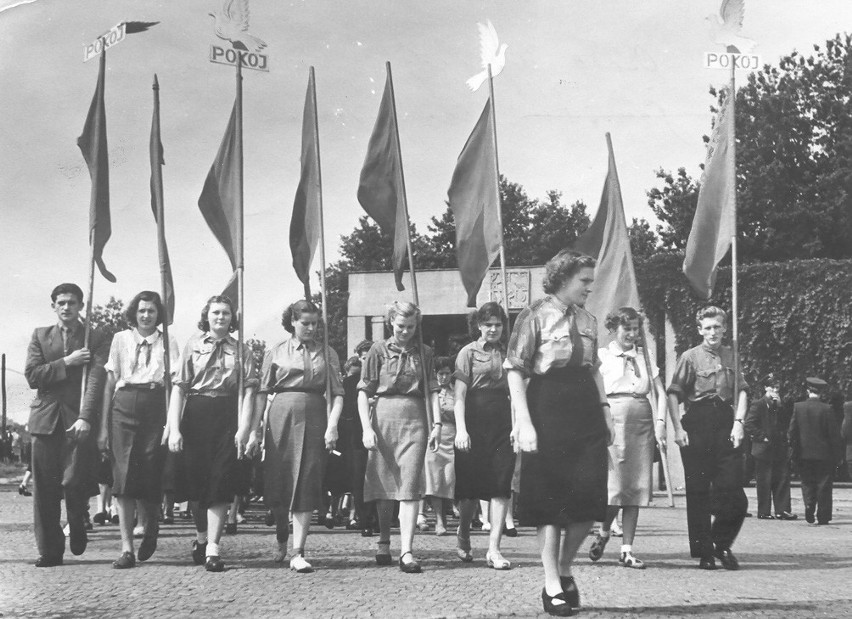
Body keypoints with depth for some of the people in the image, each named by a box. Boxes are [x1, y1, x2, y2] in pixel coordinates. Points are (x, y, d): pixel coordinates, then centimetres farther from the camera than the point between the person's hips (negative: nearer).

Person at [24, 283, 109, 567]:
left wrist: (85, 418, -20)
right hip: (45, 418, 3)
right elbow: (31, 376, 1)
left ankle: (77, 526, 17)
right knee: (44, 490, 1)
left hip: (78, 420, -2)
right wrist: (66, 362, -9)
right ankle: (50, 551, 10)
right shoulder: (40, 335, 13)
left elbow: (95, 380, -7)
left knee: (74, 482, -14)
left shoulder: (96, 339, 5)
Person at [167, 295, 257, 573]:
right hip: (195, 414, 0)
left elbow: (248, 391, -1)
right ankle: (201, 536, 30)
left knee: (221, 481, -5)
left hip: (227, 416, 0)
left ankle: (213, 548, -1)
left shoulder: (242, 350, 6)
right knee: (194, 478, 5)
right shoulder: (192, 345, 5)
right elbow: (179, 388, 0)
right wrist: (174, 429, -8)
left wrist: (244, 427, -13)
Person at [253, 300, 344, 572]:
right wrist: (254, 427, -3)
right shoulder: (276, 352, 8)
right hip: (281, 416, 0)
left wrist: (332, 425, -9)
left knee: (306, 485, -6)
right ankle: (281, 535, 31)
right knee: (276, 482, 3)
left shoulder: (327, 354, 9)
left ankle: (298, 552, -5)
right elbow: (262, 392, 5)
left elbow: (337, 393, 4)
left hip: (314, 418, 0)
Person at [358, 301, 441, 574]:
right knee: (384, 485, 7)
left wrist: (437, 423, -1)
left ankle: (406, 551, -13)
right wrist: (367, 428, -8)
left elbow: (432, 390, 10)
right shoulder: (379, 350, 4)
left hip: (414, 421, 0)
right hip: (384, 419, 0)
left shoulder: (423, 353, 11)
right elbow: (364, 391, 1)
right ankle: (384, 541, 26)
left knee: (410, 487, -8)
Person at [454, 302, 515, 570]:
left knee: (501, 486, -5)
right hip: (475, 422, -3)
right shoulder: (468, 352, 2)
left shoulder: (508, 353, 14)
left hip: (503, 423, 3)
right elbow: (459, 395, -5)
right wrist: (461, 429, -14)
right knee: (471, 486, 3)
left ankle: (494, 549, -4)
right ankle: (463, 534, 30)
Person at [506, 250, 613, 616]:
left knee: (589, 500, 1)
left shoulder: (588, 321, 14)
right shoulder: (535, 316, -5)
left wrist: (605, 410, 8)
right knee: (550, 501, -1)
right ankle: (552, 585, 7)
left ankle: (565, 568, 22)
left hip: (586, 414, 6)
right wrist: (524, 423, -16)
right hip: (548, 411, -5)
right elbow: (515, 371, -9)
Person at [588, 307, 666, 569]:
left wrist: (661, 424, -1)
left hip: (642, 424, 4)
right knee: (616, 486, -10)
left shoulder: (644, 357, 16)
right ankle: (603, 532, 18)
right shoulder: (602, 356, 4)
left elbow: (660, 393, 13)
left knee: (637, 487, 2)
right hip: (613, 420, -4)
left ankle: (627, 550, 8)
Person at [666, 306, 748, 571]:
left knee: (733, 492, -3)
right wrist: (678, 428, -12)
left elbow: (741, 391, 7)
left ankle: (721, 544, 18)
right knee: (698, 491, 1)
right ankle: (704, 552, 9)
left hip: (726, 425, 3)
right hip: (697, 425, -2)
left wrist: (738, 422, -7)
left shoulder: (731, 356, 12)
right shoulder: (690, 357, 2)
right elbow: (674, 393, -3)